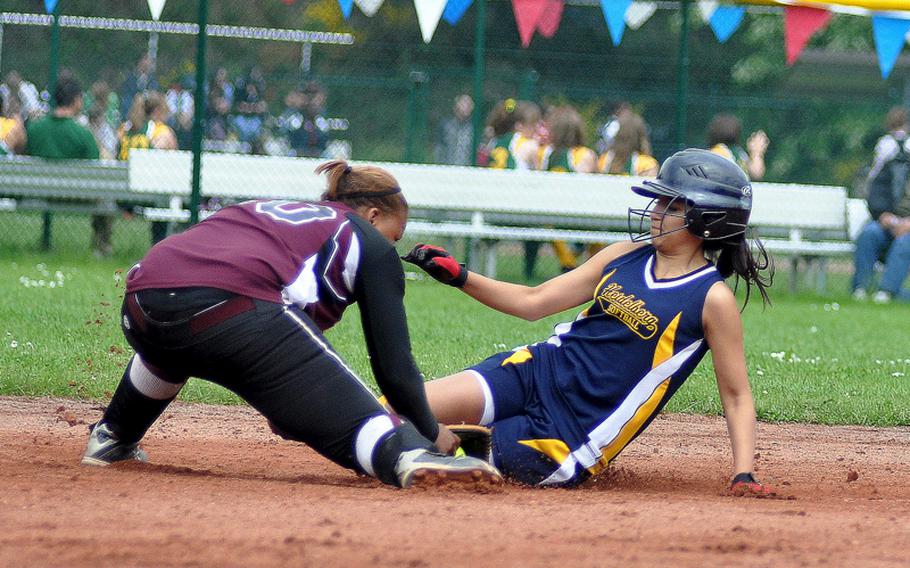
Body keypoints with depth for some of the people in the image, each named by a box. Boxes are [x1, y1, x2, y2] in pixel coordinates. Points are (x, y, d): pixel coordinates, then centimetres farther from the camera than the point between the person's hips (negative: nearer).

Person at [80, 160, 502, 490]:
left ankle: (112, 439, 50)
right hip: (231, 307, -7)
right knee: (348, 415, -11)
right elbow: (394, 366, 15)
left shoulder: (268, 209, 39)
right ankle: (410, 454, -40)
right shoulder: (370, 243, 21)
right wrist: (431, 434, 28)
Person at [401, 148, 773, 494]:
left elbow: (736, 395, -6)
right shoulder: (625, 257, 9)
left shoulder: (714, 300, -9)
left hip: (572, 436, -5)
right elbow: (533, 302, 12)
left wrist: (744, 474, -18)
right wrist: (459, 276, 1)